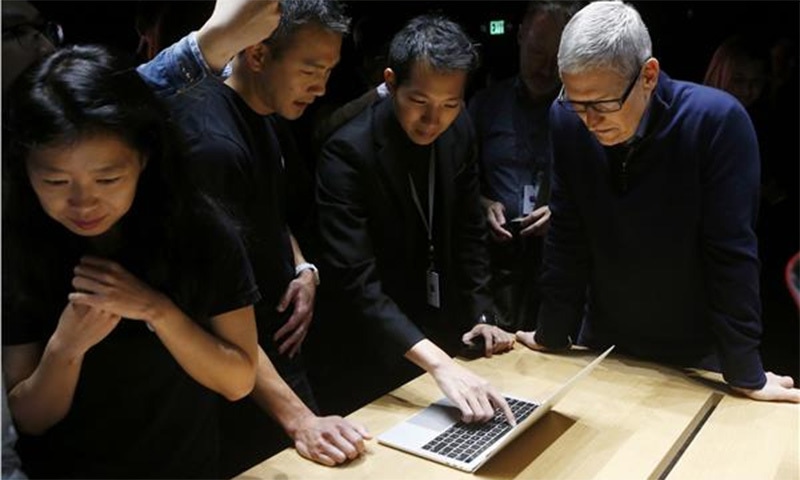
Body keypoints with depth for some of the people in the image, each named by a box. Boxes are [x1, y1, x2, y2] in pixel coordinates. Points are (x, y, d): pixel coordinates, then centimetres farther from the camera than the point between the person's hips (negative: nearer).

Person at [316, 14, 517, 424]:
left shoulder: (459, 131, -6)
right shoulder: (348, 152, -25)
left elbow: (468, 230, 6)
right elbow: (356, 281, -33)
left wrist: (480, 313, 0)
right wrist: (437, 362, -40)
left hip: (447, 333, 6)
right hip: (382, 353, -5)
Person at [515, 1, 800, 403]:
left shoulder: (717, 121, -24)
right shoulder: (566, 120, -14)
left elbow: (731, 254, -20)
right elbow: (566, 241, -7)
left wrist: (746, 374, -17)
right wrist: (551, 335, -3)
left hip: (695, 355, -2)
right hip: (602, 343, 3)